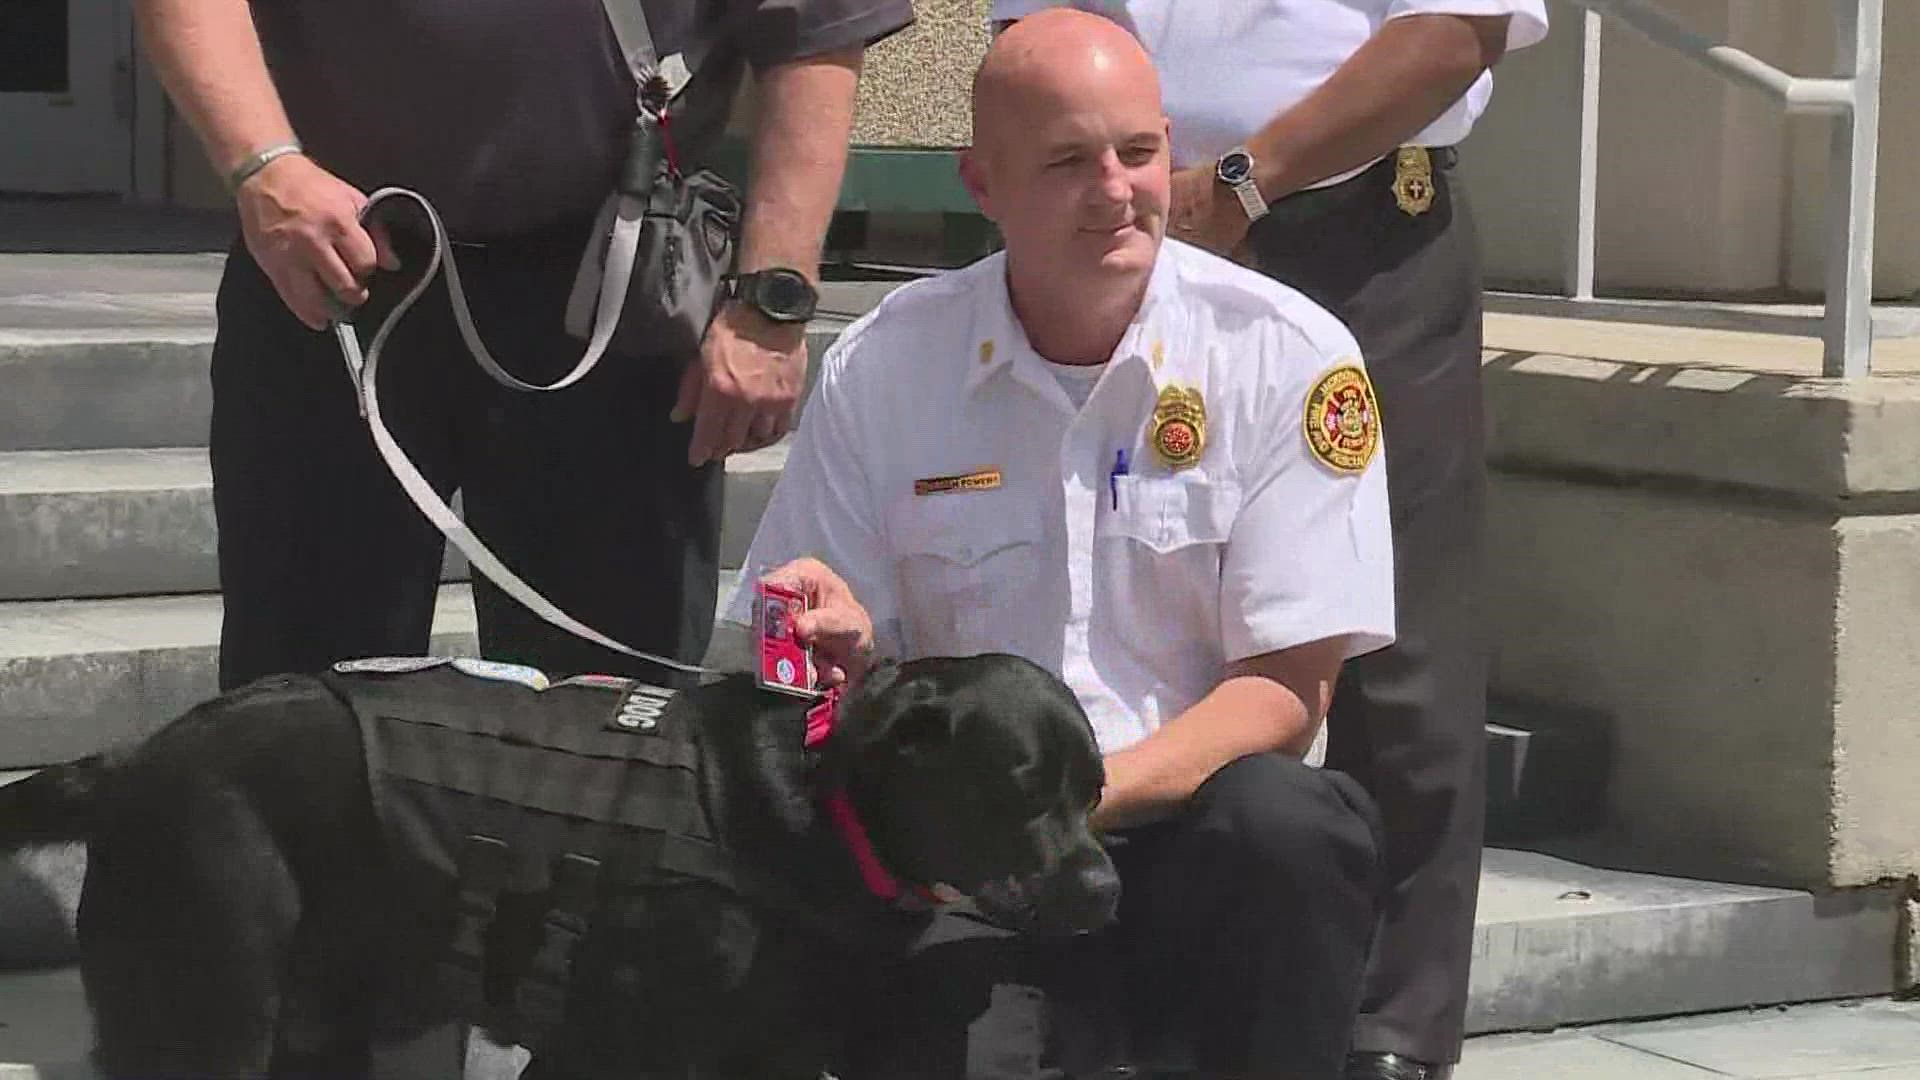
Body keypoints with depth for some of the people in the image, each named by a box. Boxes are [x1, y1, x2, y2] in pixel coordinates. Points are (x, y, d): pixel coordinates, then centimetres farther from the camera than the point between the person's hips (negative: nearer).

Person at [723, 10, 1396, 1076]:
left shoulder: (1287, 357, -2)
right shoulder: (880, 370, 4)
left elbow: (1287, 689, -5)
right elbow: (840, 664, 10)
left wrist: (1091, 792, -20)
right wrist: (843, 652, -15)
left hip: (1196, 842, 1)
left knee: (1291, 824, -34)